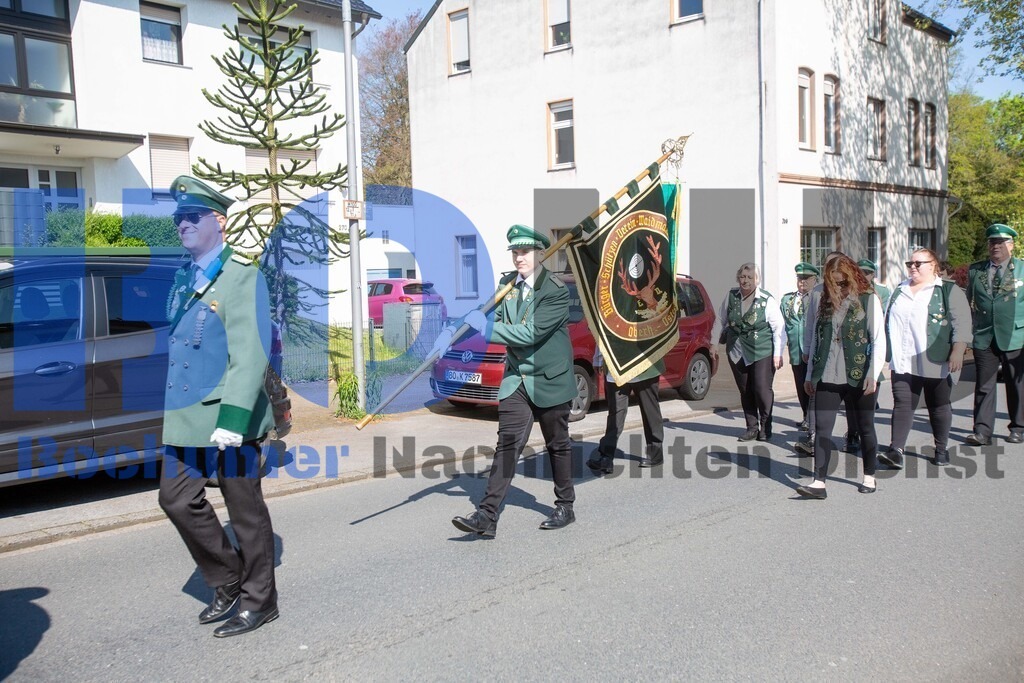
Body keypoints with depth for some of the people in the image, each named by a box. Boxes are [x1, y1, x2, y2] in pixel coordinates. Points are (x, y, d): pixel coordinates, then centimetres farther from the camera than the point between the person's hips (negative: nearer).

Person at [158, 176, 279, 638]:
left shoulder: (241, 276, -11)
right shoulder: (184, 278, 14)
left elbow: (251, 354, -20)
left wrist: (234, 417, -28)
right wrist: (175, 411, 19)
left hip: (230, 419, -8)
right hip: (185, 418, 8)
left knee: (245, 510, 4)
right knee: (177, 499, 11)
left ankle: (258, 602, 21)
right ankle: (229, 583, 29)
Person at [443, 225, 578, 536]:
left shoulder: (557, 291, -17)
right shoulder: (506, 284, 3)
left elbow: (530, 333, -25)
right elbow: (487, 318, -3)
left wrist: (485, 329, -25)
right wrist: (453, 332, -20)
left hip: (550, 381, -4)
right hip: (516, 380, 4)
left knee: (558, 446, 11)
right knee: (506, 446, -3)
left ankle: (565, 507, 29)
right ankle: (487, 515, -6)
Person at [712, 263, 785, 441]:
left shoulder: (767, 300, -7)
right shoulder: (731, 296, 3)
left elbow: (779, 328, -6)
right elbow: (720, 321, 13)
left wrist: (778, 354, -10)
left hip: (762, 353, -4)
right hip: (737, 353, 4)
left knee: (762, 390, -8)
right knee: (745, 392, 8)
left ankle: (765, 428, 9)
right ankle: (752, 428, 19)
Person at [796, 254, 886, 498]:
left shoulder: (868, 299, -1)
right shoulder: (826, 302, 11)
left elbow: (879, 340, -6)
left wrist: (873, 374, -14)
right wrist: (810, 375, 13)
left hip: (858, 377, -3)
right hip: (827, 378, 3)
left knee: (865, 428, 11)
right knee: (822, 429, -5)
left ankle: (869, 477, 27)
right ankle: (819, 483, -5)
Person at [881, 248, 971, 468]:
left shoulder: (948, 291, -1)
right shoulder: (900, 291, 14)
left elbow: (962, 322, -8)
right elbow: (888, 322, 19)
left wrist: (958, 350, -17)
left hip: (935, 363, -3)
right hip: (903, 362, 4)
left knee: (939, 406, 10)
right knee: (902, 404, -5)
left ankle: (941, 449, 23)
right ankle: (896, 451, -11)